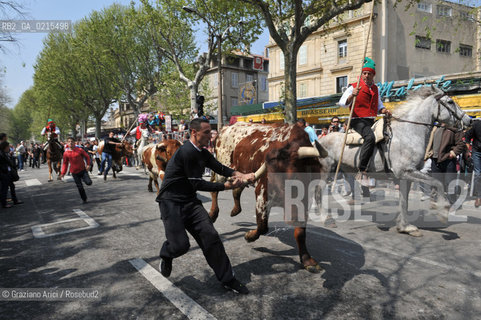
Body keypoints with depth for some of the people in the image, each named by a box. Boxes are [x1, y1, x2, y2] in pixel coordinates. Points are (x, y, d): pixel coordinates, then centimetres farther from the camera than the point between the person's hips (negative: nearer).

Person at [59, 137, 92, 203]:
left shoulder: (80, 150, -6)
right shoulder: (66, 153, -2)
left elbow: (87, 156, 3)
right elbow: (65, 163, 6)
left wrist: (88, 164, -10)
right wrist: (63, 173, 0)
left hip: (83, 170, -1)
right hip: (74, 172, 1)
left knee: (89, 182, -16)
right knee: (80, 187, 2)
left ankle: (84, 178, 19)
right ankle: (84, 199, 18)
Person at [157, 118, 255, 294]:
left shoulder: (203, 153, 7)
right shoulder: (187, 152, -21)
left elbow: (220, 168, 10)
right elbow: (197, 184, -20)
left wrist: (241, 175, -7)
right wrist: (227, 186, -17)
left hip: (190, 201, 8)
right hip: (171, 202, -8)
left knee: (210, 236, -3)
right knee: (180, 245, -13)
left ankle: (228, 279, 7)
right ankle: (166, 255, 26)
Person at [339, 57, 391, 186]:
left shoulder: (375, 89, 20)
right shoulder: (354, 87, 1)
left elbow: (379, 105, 30)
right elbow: (342, 103, -11)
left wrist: (384, 111, 7)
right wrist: (352, 95, -29)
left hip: (372, 121, 8)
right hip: (358, 121, -8)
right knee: (370, 137, -33)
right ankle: (362, 172, -32)